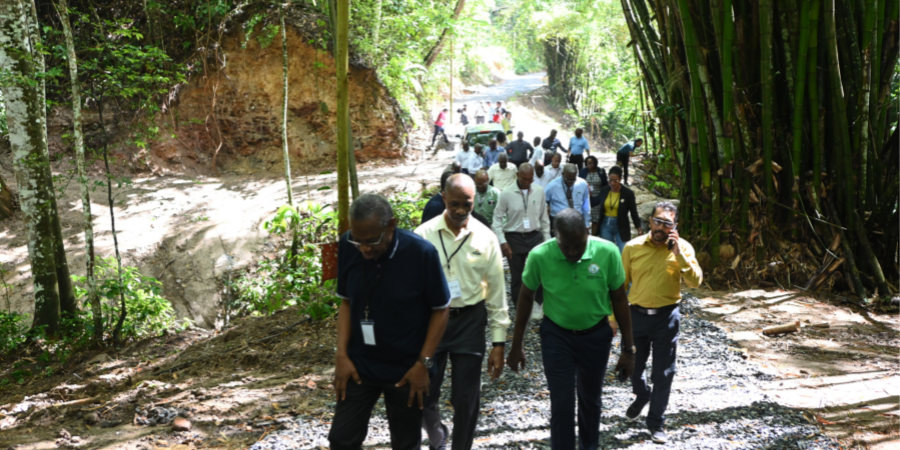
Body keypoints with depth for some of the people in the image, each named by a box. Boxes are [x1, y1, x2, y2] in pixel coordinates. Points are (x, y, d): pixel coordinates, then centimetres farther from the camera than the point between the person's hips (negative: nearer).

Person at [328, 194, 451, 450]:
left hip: (406, 369, -3)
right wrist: (342, 354, -4)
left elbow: (441, 309, -10)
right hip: (359, 364, 3)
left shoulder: (421, 253, -22)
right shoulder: (348, 246, -12)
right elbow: (346, 301, 1)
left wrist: (423, 363, -13)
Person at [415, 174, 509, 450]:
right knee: (424, 395, 7)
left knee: (466, 400, 7)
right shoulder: (424, 235, -7)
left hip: (470, 321, 1)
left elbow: (496, 292, 2)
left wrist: (499, 343, 1)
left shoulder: (485, 238, -3)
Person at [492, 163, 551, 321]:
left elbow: (544, 217, 7)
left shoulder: (539, 191, -1)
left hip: (535, 236, 1)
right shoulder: (506, 193, -9)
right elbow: (497, 218, -5)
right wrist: (502, 241, -11)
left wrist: (547, 238, 6)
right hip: (514, 238, -1)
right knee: (516, 276, 9)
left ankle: (538, 305, 12)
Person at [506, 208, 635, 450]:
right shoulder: (540, 256, -21)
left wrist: (628, 348, -1)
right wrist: (516, 346, 2)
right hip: (557, 336, -1)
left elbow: (619, 299, -7)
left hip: (596, 335, 2)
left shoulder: (607, 252, -20)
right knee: (561, 404, -1)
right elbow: (526, 298, -4)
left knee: (591, 399, 20)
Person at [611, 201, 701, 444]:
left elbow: (695, 281, -16)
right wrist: (613, 315, 2)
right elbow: (620, 283, 2)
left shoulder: (682, 247, -6)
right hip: (636, 314, 1)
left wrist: (679, 254, -25)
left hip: (666, 317, -1)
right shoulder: (633, 247, -5)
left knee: (663, 372, 5)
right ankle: (642, 395, 48)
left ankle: (656, 422, 21)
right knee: (633, 364, 16)